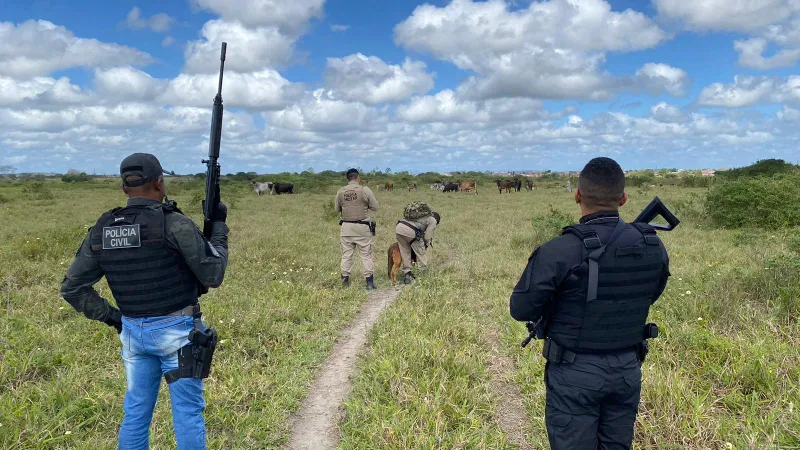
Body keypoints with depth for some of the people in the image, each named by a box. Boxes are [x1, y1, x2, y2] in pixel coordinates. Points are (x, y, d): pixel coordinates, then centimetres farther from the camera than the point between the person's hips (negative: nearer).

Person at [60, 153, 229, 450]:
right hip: (176, 331, -5)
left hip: (133, 332, 5)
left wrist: (110, 316, 11)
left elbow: (72, 288, 6)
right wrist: (218, 227, -1)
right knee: (187, 412, 6)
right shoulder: (174, 225, -18)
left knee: (136, 411, 17)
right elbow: (213, 276, -11)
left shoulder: (101, 230, 0)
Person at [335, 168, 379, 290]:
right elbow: (375, 208, -3)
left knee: (346, 254, 10)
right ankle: (370, 282, 6)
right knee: (366, 254, 4)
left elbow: (337, 210, 12)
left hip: (346, 227, 3)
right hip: (362, 227, -3)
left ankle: (345, 280, 15)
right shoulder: (365, 190, -9)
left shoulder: (340, 192, 1)